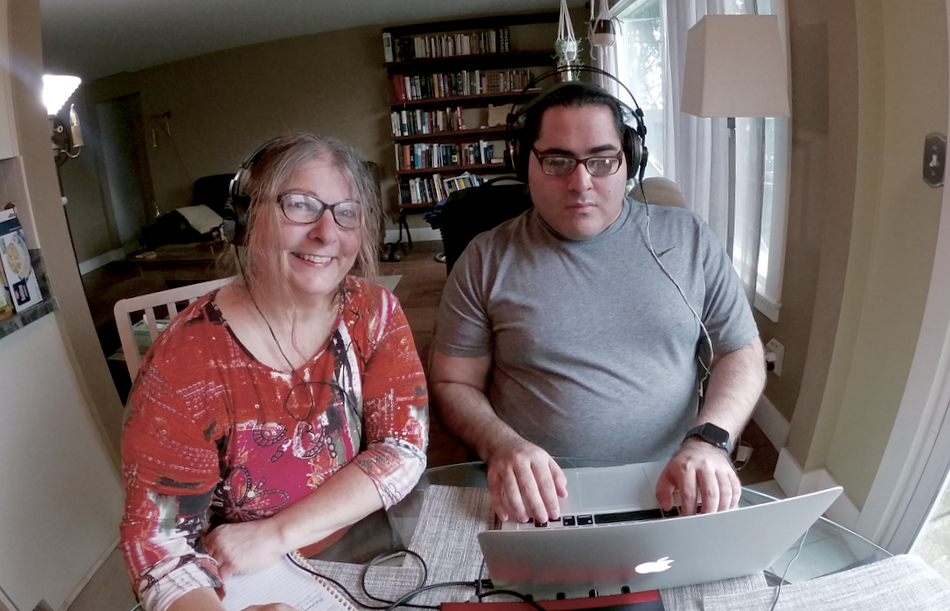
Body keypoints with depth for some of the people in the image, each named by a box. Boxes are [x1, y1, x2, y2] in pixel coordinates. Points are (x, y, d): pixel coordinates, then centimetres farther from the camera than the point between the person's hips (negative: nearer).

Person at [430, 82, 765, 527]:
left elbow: (743, 354, 9)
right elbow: (451, 384, 2)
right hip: (539, 502, -1)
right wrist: (501, 445, -19)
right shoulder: (487, 260, 2)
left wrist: (708, 440, -11)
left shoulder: (688, 239, 7)